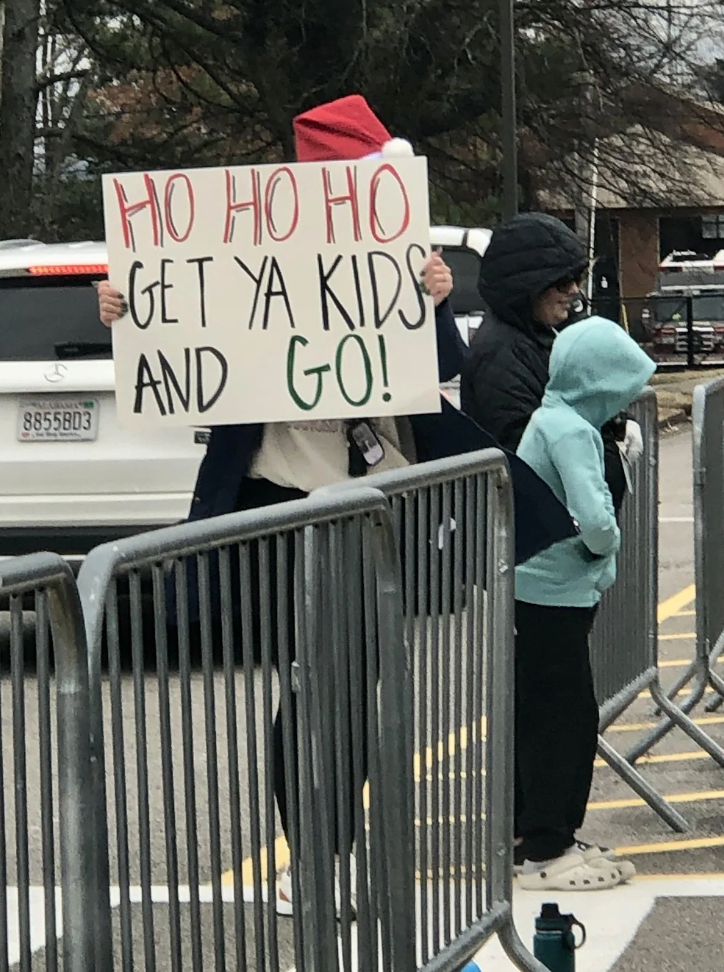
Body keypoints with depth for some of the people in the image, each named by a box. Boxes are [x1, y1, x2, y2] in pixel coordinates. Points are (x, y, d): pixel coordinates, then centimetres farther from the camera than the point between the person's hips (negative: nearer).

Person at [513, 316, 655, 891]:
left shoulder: (556, 418, 11)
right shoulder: (570, 430, -20)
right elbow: (593, 518, -29)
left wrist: (598, 554, 2)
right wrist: (606, 546, -10)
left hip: (558, 591, 10)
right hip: (553, 592, -10)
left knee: (571, 719, 16)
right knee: (561, 719, -2)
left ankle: (552, 837, 24)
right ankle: (545, 854, 5)